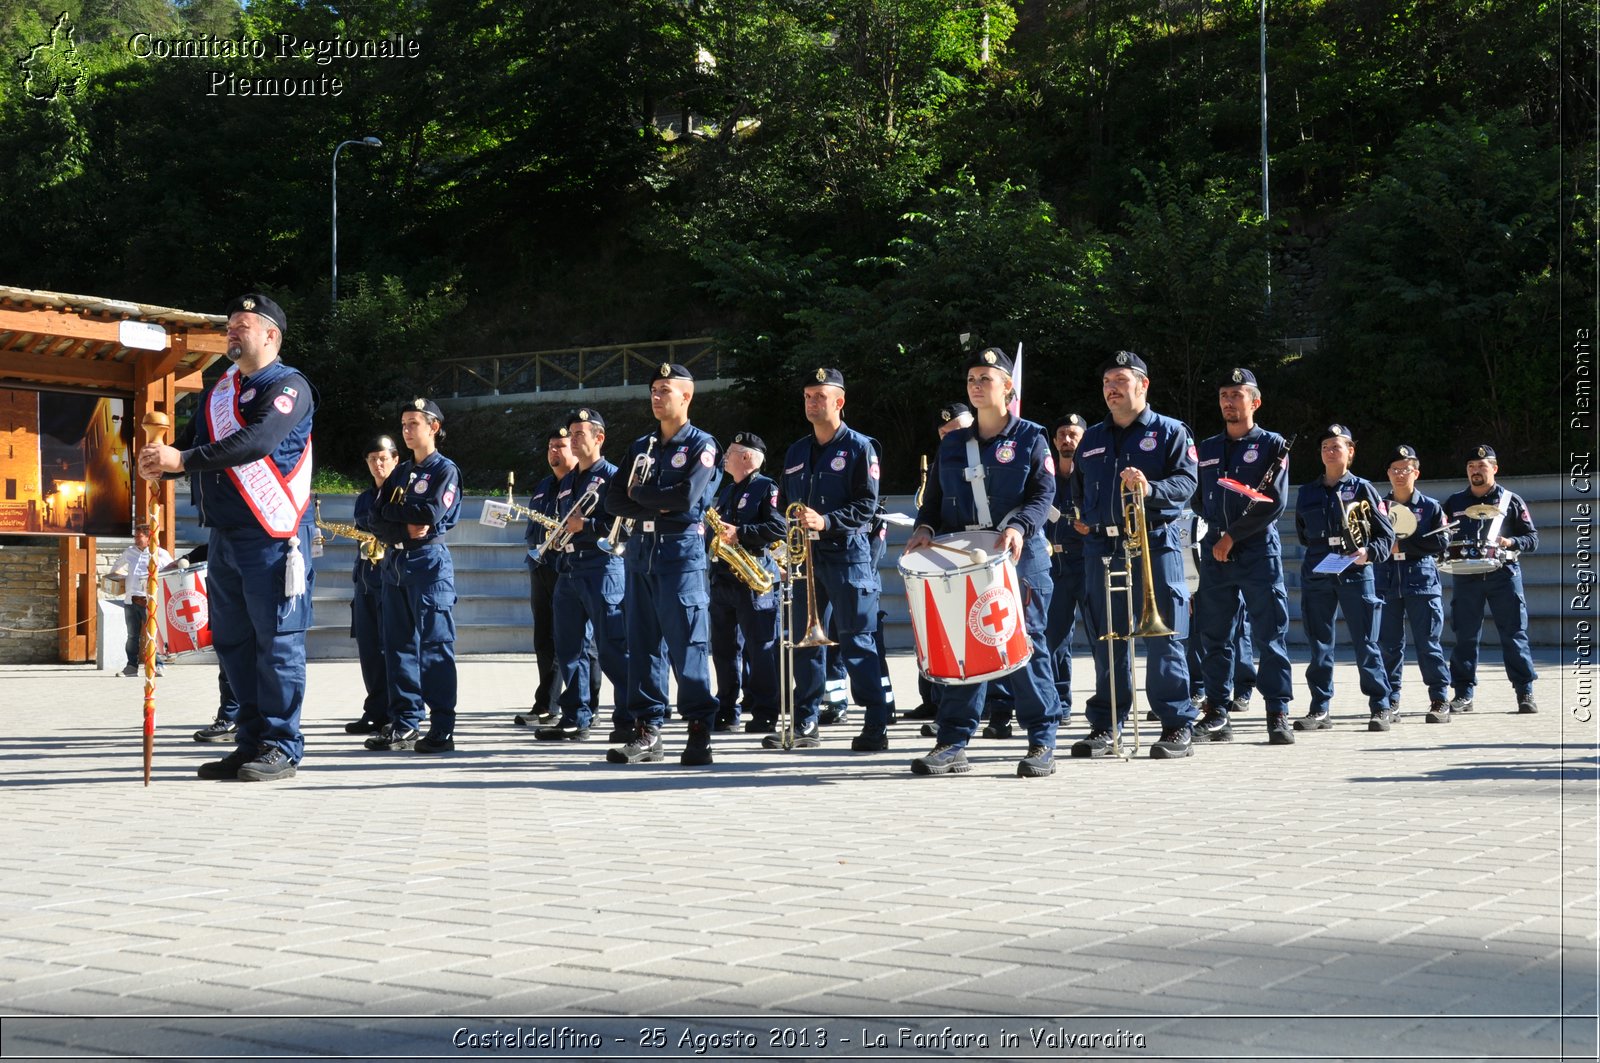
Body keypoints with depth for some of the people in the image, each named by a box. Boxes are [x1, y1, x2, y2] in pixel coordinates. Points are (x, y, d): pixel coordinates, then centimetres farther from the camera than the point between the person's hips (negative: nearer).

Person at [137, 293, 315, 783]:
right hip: (224, 536, 8)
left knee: (276, 641, -6)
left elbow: (256, 441, -23)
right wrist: (159, 462, -8)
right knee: (232, 642, 10)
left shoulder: (288, 386, -7)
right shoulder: (220, 389, 18)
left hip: (273, 536, -8)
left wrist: (183, 459, -26)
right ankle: (251, 742, 18)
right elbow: (192, 442, 14)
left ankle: (281, 747, -1)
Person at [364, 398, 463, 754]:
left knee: (435, 646, -7)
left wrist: (391, 511, -4)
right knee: (398, 644, 6)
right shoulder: (400, 473, 17)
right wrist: (405, 527, -11)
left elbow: (432, 514, -17)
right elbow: (377, 521, 8)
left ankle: (442, 730, -7)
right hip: (394, 563, 7)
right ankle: (404, 724, 10)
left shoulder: (445, 470, -1)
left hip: (429, 563, -7)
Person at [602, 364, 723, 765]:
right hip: (641, 551, 6)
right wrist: (657, 506, -7)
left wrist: (640, 493, -2)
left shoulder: (702, 445, -1)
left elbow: (687, 497, -16)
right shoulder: (640, 447, 17)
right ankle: (646, 730, 8)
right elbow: (614, 501, 8)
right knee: (642, 642, 5)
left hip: (681, 552, -6)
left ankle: (700, 732, -5)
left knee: (686, 644, -8)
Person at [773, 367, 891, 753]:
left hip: (847, 556, -6)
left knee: (857, 642, -6)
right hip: (805, 557, 6)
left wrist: (826, 522, -21)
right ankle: (804, 724, 13)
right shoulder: (796, 452, 16)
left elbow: (867, 505, -9)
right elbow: (783, 504, 19)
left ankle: (876, 725, -3)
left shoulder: (859, 448, -2)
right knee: (804, 640, 7)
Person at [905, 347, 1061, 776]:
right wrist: (925, 528, -3)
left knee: (1026, 646, -3)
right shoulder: (952, 445, 16)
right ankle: (952, 744, 4)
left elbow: (1043, 493, -6)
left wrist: (1020, 527, -24)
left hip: (1019, 558, -4)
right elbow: (934, 498, 18)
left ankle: (1042, 744, 3)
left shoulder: (1030, 438, 3)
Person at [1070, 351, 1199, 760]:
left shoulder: (1170, 432, 4)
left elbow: (1187, 480, -7)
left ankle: (1178, 727, -1)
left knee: (1163, 638, -5)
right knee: (1106, 638, 6)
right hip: (1102, 547, 5)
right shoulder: (1092, 439, 19)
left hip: (1155, 545, -5)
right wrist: (1082, 518, 12)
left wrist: (1151, 488, -23)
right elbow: (1080, 486, 27)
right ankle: (1105, 726, 11)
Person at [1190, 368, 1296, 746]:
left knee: (1270, 635, -4)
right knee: (1215, 636, 4)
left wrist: (1233, 535, -10)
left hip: (1259, 553, -4)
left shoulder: (1272, 445, 2)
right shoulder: (1206, 449, 16)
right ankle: (1218, 712, 8)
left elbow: (1274, 502, -7)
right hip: (1214, 554, 4)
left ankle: (1278, 715, -3)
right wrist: (1212, 538, 7)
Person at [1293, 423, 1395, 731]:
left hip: (1355, 574, -4)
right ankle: (1319, 710, 10)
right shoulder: (1307, 493, 13)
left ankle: (1381, 708, 2)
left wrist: (1368, 552, -14)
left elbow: (1387, 535, 2)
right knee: (1319, 645, 5)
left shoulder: (1362, 489, 3)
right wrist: (1319, 550, 11)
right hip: (1315, 576, 4)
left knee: (1365, 643, -3)